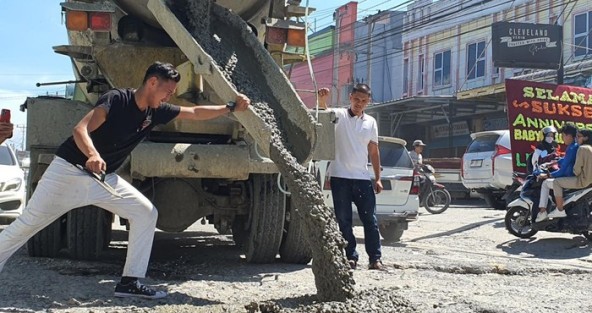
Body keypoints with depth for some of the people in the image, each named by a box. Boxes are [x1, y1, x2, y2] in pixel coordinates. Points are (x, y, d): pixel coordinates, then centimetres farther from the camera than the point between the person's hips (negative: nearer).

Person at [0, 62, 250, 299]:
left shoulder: (156, 112, 1)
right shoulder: (116, 99, -21)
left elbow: (195, 113, 9)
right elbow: (80, 129, -31)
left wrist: (231, 108, 2)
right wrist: (92, 154, -50)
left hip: (104, 178, 7)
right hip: (69, 171, -7)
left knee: (146, 213, -3)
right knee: (28, 224, 1)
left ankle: (130, 282, -2)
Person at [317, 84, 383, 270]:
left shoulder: (371, 122, 11)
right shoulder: (339, 115, 1)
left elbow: (374, 151, 14)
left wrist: (378, 178, 9)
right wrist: (322, 100, -43)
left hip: (363, 177, 3)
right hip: (340, 176, -2)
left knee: (370, 219, 2)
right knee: (344, 220, 2)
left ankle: (375, 258, 8)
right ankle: (351, 257, 11)